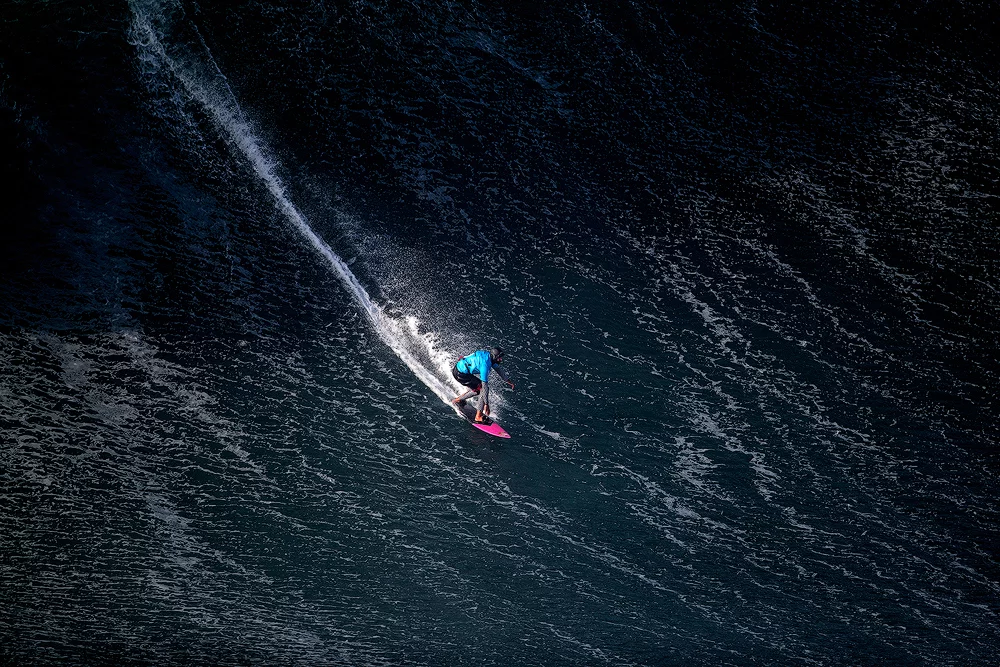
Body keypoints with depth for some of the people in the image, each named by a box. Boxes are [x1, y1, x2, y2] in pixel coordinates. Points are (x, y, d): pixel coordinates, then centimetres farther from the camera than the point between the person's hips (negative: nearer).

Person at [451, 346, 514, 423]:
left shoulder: (488, 355, 0)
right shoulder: (485, 364, -27)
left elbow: (498, 368, 18)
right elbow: (484, 385, -26)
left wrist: (507, 381, 25)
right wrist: (486, 404, -23)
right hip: (460, 374, -9)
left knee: (477, 390, 19)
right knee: (483, 389, -10)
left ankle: (457, 400, 32)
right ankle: (478, 417, -8)